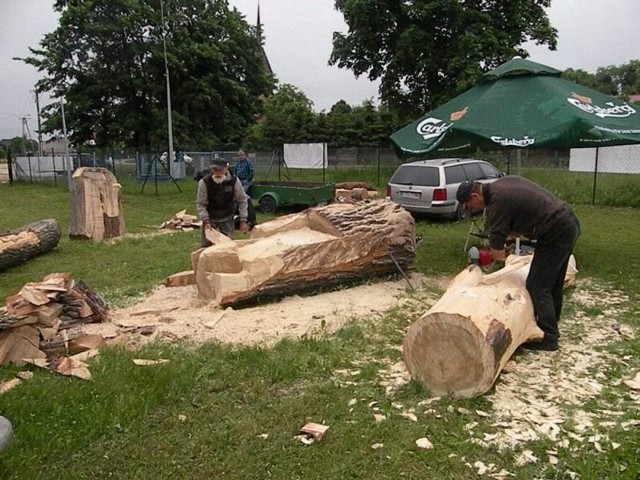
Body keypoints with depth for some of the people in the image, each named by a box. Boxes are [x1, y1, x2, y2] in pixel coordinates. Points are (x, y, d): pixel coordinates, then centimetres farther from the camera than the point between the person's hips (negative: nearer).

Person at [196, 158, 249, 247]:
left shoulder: (234, 181, -17)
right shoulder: (204, 182, -21)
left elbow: (242, 201, -6)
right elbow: (200, 204, -14)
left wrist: (243, 220, -9)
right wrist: (206, 221, -25)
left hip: (227, 219, 1)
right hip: (210, 219, -1)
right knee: (206, 245, 3)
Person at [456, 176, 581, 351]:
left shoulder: (497, 203, -18)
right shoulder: (503, 182, 9)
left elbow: (498, 254, -15)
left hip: (556, 233, -10)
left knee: (537, 286, -5)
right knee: (552, 282, 18)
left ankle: (548, 338, 0)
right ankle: (550, 328, 30)